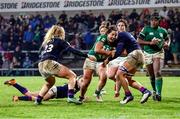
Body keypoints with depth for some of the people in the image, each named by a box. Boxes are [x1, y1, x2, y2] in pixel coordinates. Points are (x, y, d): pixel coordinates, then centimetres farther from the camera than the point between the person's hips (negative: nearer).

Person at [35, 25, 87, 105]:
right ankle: (70, 96, -20)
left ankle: (38, 100, 25)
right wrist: (86, 55, -2)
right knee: (72, 76, -2)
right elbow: (71, 50, 0)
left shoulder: (46, 42, 27)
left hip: (41, 65, 7)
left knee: (50, 82, 33)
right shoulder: (59, 41, 9)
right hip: (50, 63, -7)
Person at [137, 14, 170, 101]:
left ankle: (158, 93, -21)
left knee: (157, 73, -19)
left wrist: (167, 44, 1)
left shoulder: (162, 31, 5)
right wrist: (150, 43, -20)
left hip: (158, 52, 0)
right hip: (148, 54, 0)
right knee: (151, 76, 8)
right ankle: (154, 91, 31)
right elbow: (139, 41, -9)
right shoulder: (146, 29, -3)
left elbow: (167, 39, 24)